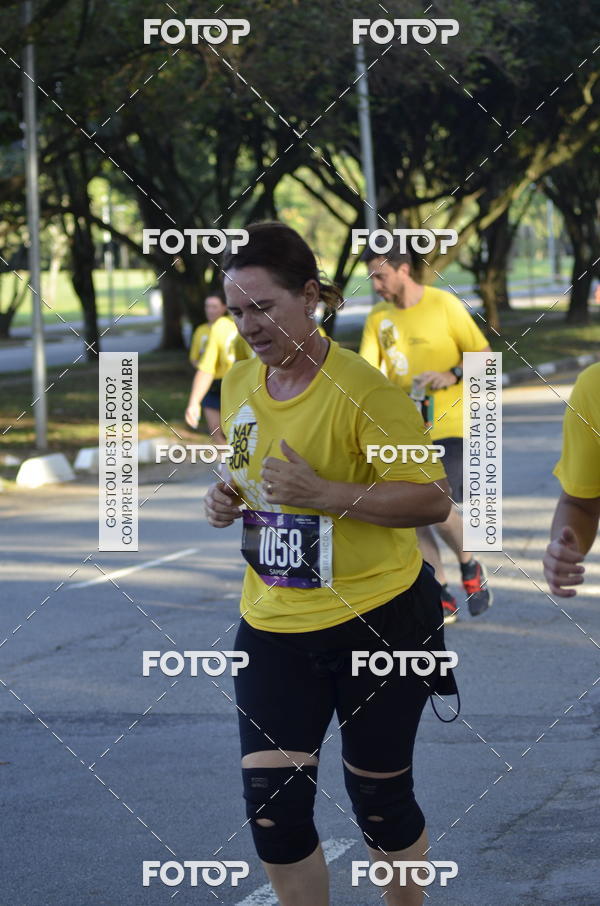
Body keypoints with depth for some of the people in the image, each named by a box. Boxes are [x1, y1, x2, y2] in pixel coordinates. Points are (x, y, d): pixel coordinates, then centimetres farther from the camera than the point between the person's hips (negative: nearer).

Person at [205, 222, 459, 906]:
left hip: (379, 619, -5)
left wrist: (324, 493, -28)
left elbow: (433, 500, -18)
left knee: (378, 797, 7)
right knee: (272, 806, -2)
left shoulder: (364, 389, -16)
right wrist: (229, 498, 0)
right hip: (272, 624, 5)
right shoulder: (238, 382, 5)